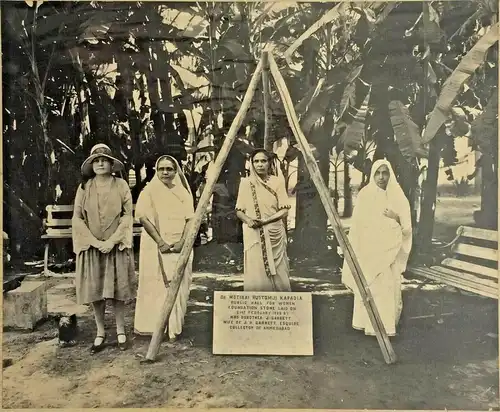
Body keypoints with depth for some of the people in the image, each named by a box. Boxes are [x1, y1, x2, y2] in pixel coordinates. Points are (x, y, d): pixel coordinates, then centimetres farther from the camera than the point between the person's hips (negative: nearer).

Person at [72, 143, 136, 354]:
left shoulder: (121, 185, 0)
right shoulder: (84, 187, 3)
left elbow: (127, 215, -2)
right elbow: (77, 218, 0)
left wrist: (112, 240, -12)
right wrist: (95, 242, -10)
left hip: (116, 245, -1)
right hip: (91, 246, 1)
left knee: (117, 288, 4)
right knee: (95, 289, 5)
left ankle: (120, 331, 18)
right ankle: (100, 332, 19)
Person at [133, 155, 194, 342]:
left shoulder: (183, 191, 9)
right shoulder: (149, 191, 0)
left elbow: (190, 219, 3)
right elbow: (143, 217, -10)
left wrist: (182, 242, -11)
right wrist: (160, 242, -17)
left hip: (180, 247, 3)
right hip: (156, 247, -3)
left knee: (179, 287, 5)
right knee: (157, 286, -1)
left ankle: (175, 327, 16)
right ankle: (155, 326, 9)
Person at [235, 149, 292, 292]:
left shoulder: (277, 182, 4)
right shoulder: (246, 183, 4)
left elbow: (284, 210, -1)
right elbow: (239, 211, 5)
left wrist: (265, 220, -16)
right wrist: (248, 220, -16)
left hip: (275, 234, 0)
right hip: (254, 235, 0)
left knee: (277, 275, 2)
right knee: (256, 276, -2)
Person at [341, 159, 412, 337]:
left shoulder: (398, 196, 4)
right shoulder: (364, 195, -1)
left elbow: (407, 226, 7)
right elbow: (357, 224, 0)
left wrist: (396, 217, -14)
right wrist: (355, 251, -4)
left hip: (390, 250, 1)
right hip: (369, 250, -1)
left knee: (389, 287, 0)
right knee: (369, 287, -1)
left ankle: (386, 323, 13)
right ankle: (369, 323, 11)